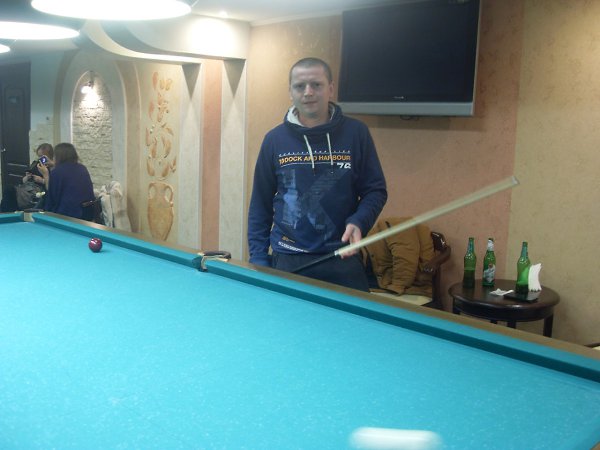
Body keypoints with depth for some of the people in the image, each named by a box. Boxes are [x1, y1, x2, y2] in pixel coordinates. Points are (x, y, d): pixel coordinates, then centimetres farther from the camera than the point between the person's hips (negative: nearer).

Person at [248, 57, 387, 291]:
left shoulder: (356, 133, -1)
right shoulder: (274, 139, 2)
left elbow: (376, 190, 5)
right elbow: (260, 206, 7)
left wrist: (359, 223, -15)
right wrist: (258, 260, 2)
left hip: (342, 260, 0)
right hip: (287, 262, 1)